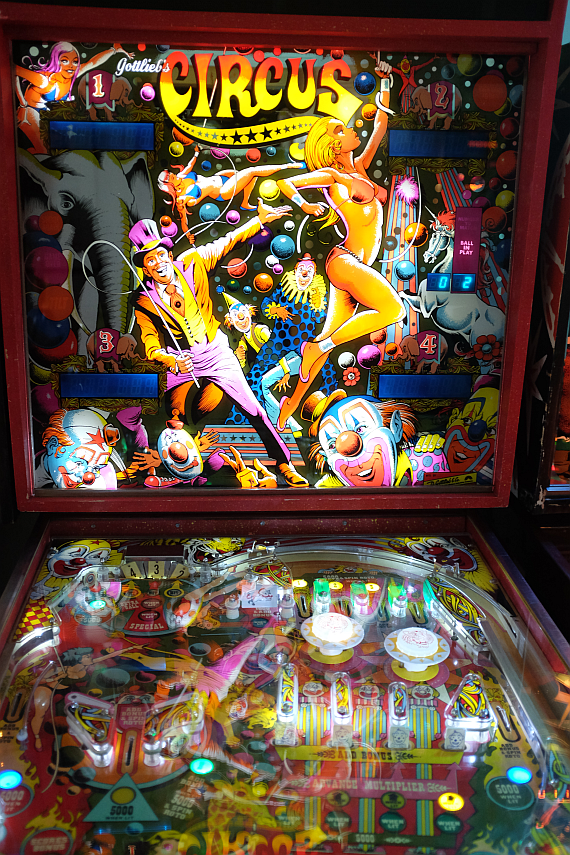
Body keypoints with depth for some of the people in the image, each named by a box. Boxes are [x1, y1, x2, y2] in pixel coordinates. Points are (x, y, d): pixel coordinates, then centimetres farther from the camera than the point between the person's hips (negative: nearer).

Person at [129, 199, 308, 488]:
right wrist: (173, 362, -26)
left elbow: (226, 243, 5)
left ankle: (284, 464, 12)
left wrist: (261, 219, 4)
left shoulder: (191, 263, -7)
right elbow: (152, 347, -6)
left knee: (254, 410, -3)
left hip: (216, 353, 1)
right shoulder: (145, 302, -9)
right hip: (180, 362, 0)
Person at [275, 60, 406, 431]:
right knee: (394, 310, -22)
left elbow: (380, 127, 20)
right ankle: (321, 345, -14)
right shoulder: (331, 176, -3)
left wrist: (386, 84, 19)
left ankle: (293, 400, 9)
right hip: (346, 260, -7)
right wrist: (305, 206, -14)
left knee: (331, 336, 5)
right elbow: (285, 183, -5)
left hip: (354, 264, 7)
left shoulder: (359, 168, 17)